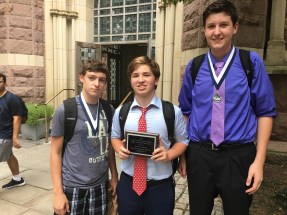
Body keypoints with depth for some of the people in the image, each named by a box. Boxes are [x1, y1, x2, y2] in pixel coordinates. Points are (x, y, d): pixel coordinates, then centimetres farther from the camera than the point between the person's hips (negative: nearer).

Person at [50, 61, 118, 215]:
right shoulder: (65, 111, -11)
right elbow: (55, 152, -7)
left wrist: (114, 176, 5)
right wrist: (58, 192, -10)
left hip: (100, 186, 3)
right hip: (72, 186, -3)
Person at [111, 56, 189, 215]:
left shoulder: (173, 111, -10)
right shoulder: (120, 112, -2)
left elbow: (183, 141, 2)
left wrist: (169, 154, -17)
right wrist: (120, 149, -9)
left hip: (160, 186, -2)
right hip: (128, 184, 2)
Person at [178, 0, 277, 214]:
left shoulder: (252, 62, -4)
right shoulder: (194, 66, 2)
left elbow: (265, 112, -2)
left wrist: (259, 160, -8)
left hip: (238, 156, -1)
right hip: (198, 154, 2)